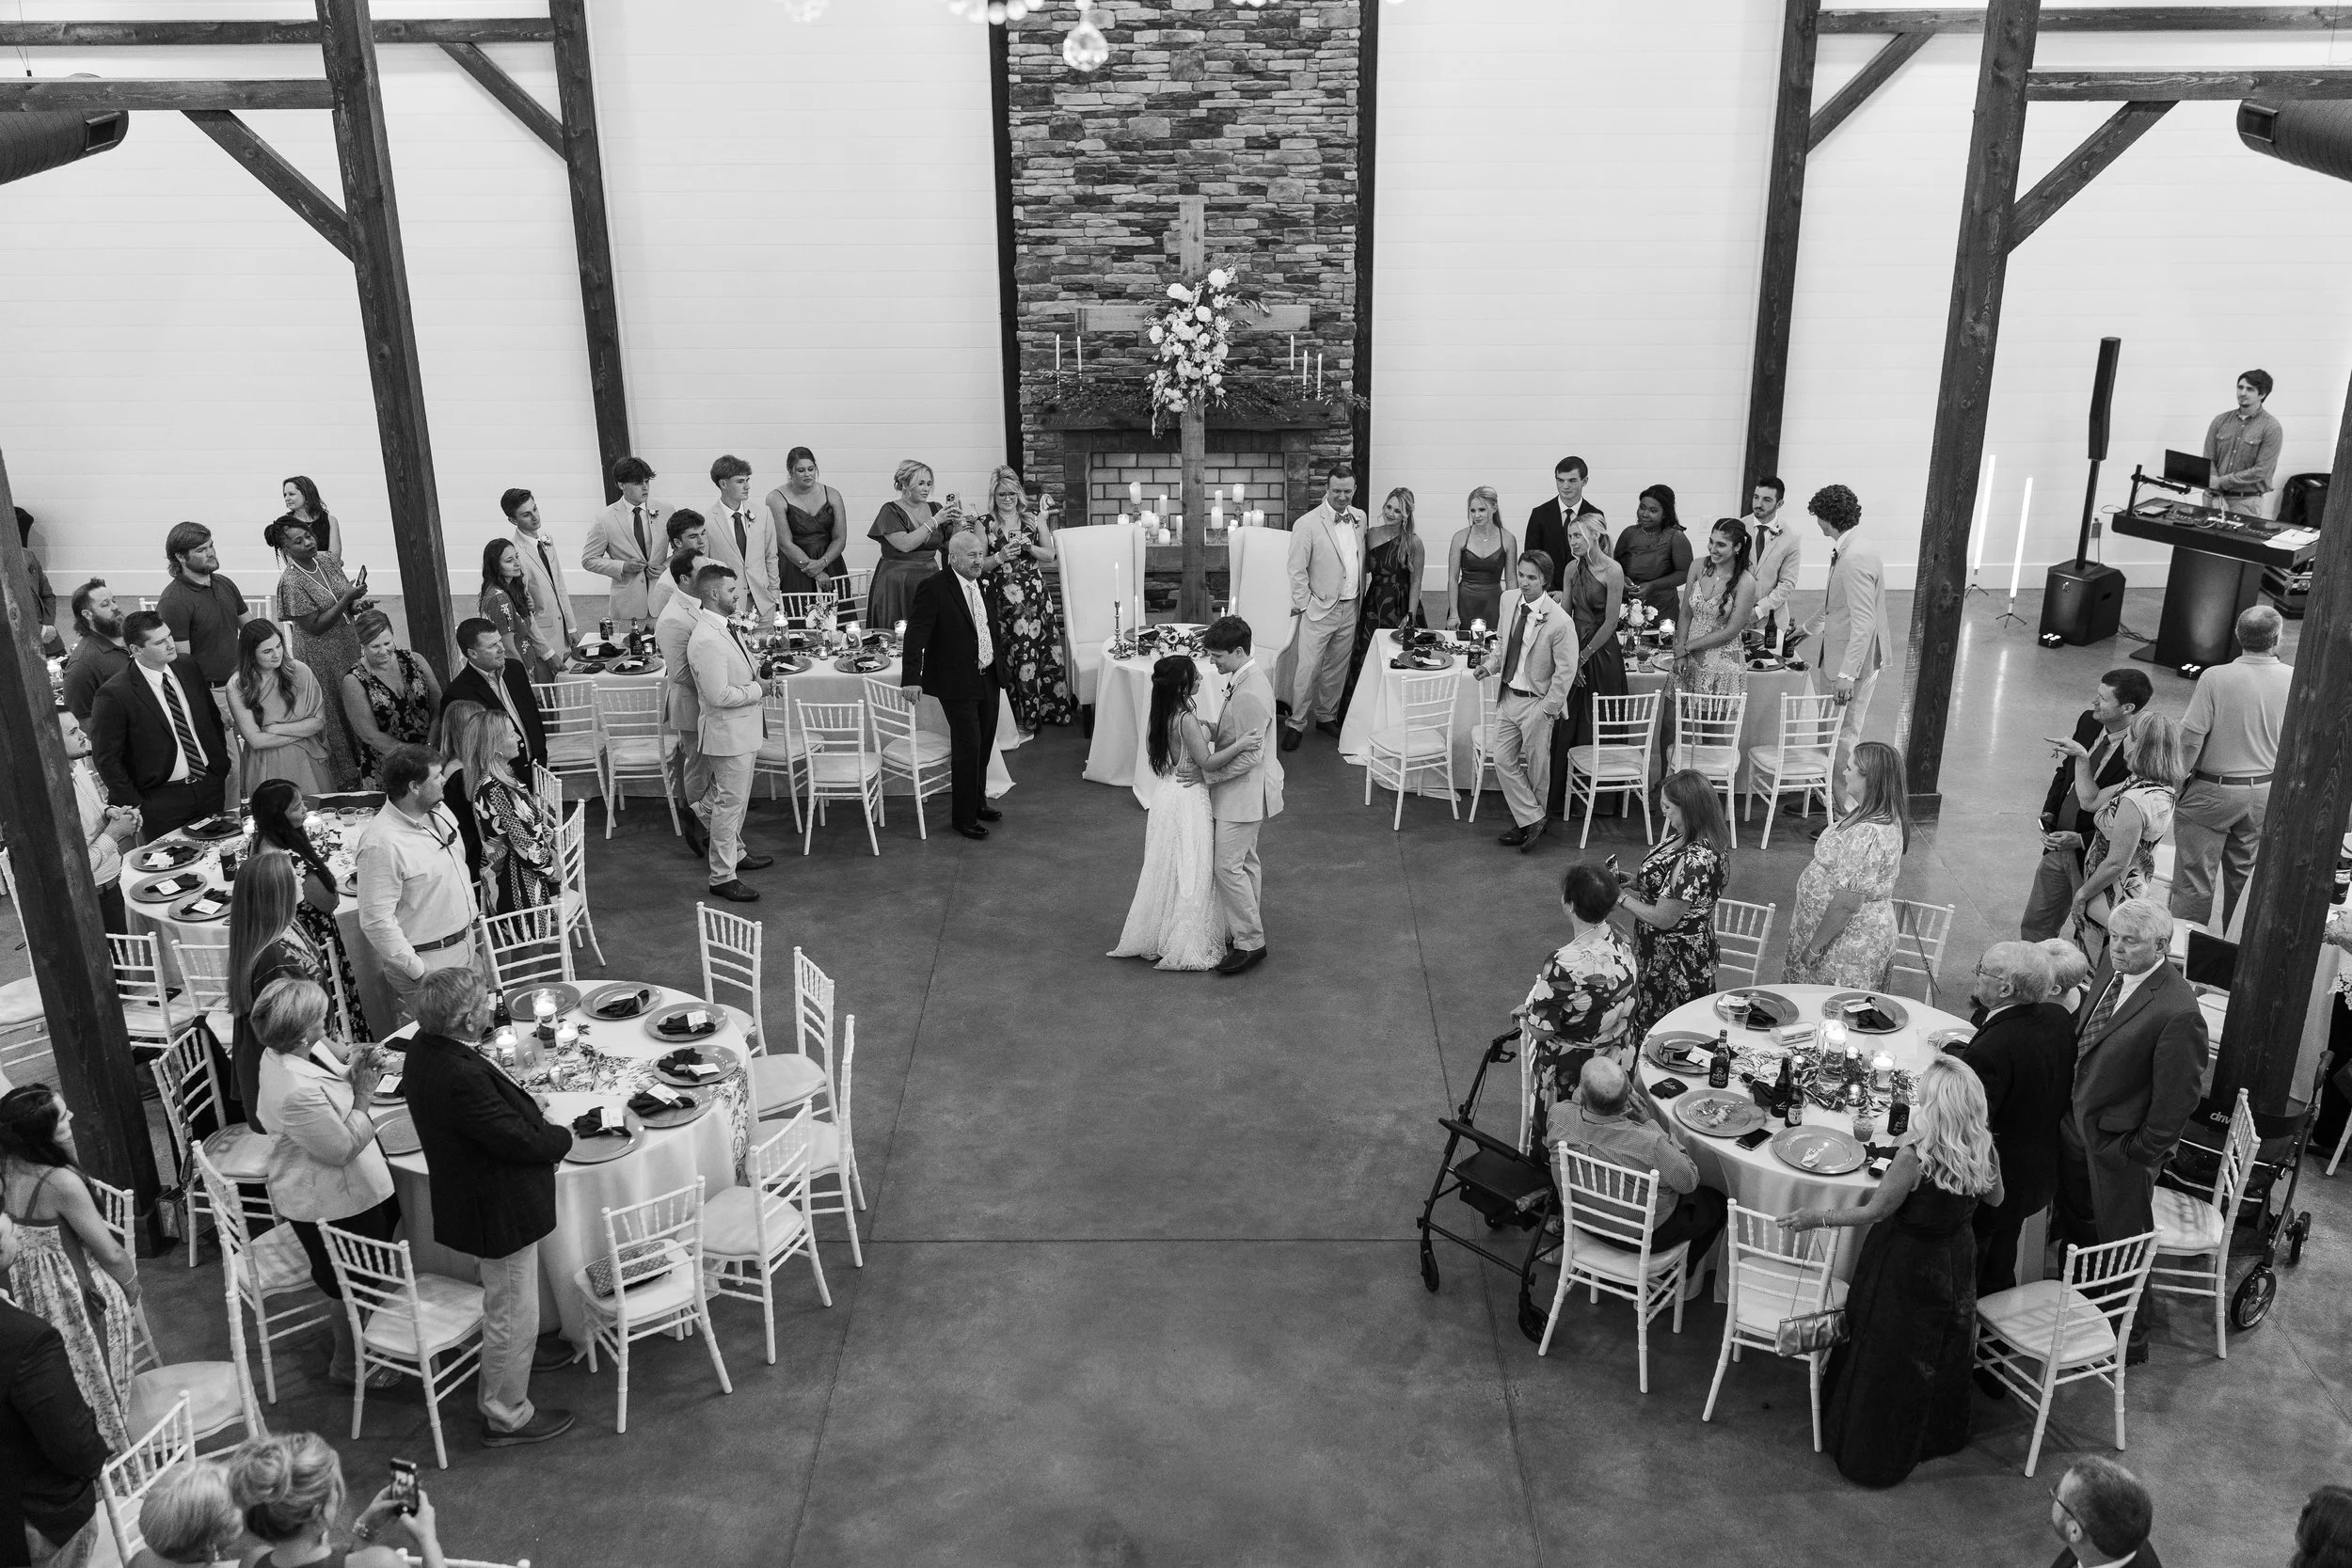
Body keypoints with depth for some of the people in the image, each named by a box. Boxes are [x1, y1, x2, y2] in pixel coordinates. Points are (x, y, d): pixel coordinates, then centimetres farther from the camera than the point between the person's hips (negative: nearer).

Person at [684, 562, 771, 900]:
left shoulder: (726, 628, 7)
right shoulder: (707, 641, -26)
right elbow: (719, 696, -29)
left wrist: (757, 667, 6)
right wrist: (757, 690, -17)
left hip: (744, 729, 10)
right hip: (729, 734, -10)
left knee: (734, 798, 24)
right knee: (730, 802, -2)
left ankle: (735, 853, 40)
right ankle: (723, 877, 6)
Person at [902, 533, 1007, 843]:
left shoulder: (984, 583, 8)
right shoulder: (933, 588, -15)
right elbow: (916, 636, -20)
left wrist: (999, 663, 18)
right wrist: (912, 678, -28)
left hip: (988, 678, 7)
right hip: (958, 682, -7)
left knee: (984, 745, 18)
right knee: (967, 748, -5)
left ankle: (977, 802, 35)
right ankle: (964, 817, 7)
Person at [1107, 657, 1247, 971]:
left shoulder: (1165, 715, 3)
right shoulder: (1186, 719, -23)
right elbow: (1206, 761, -24)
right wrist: (1239, 745, -26)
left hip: (1168, 793, 9)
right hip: (1188, 798, -9)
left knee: (1166, 869, 18)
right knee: (1189, 873, 2)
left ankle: (1155, 936, 28)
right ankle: (1185, 946, 10)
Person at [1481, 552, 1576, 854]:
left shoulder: (1560, 622, -21)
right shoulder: (1509, 601, -1)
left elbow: (1566, 671, -15)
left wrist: (1545, 710, -15)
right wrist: (1490, 664, 1)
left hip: (1536, 701, -6)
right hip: (1508, 695, 6)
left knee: (1536, 767, 9)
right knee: (1503, 760, 5)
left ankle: (1528, 821, 26)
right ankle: (1530, 821, 16)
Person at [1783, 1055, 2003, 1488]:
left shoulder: (1914, 1156, -33)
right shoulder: (1985, 1151, -16)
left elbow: (1876, 1210, -22)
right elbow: (1995, 1198, 3)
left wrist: (1818, 1218, -11)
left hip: (1906, 1268, -5)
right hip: (1955, 1257, 5)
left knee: (1888, 1361, 15)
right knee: (1943, 1352, 26)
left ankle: (1875, 1455, 32)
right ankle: (1938, 1435, 48)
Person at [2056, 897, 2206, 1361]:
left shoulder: (2177, 1014, -31)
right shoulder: (2111, 966, -6)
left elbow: (2178, 1097, -23)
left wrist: (2140, 1152, -14)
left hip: (2121, 1142, -8)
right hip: (2077, 1126, 8)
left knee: (2123, 1242, 12)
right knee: (2076, 1224, 26)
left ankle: (2129, 1341, 34)